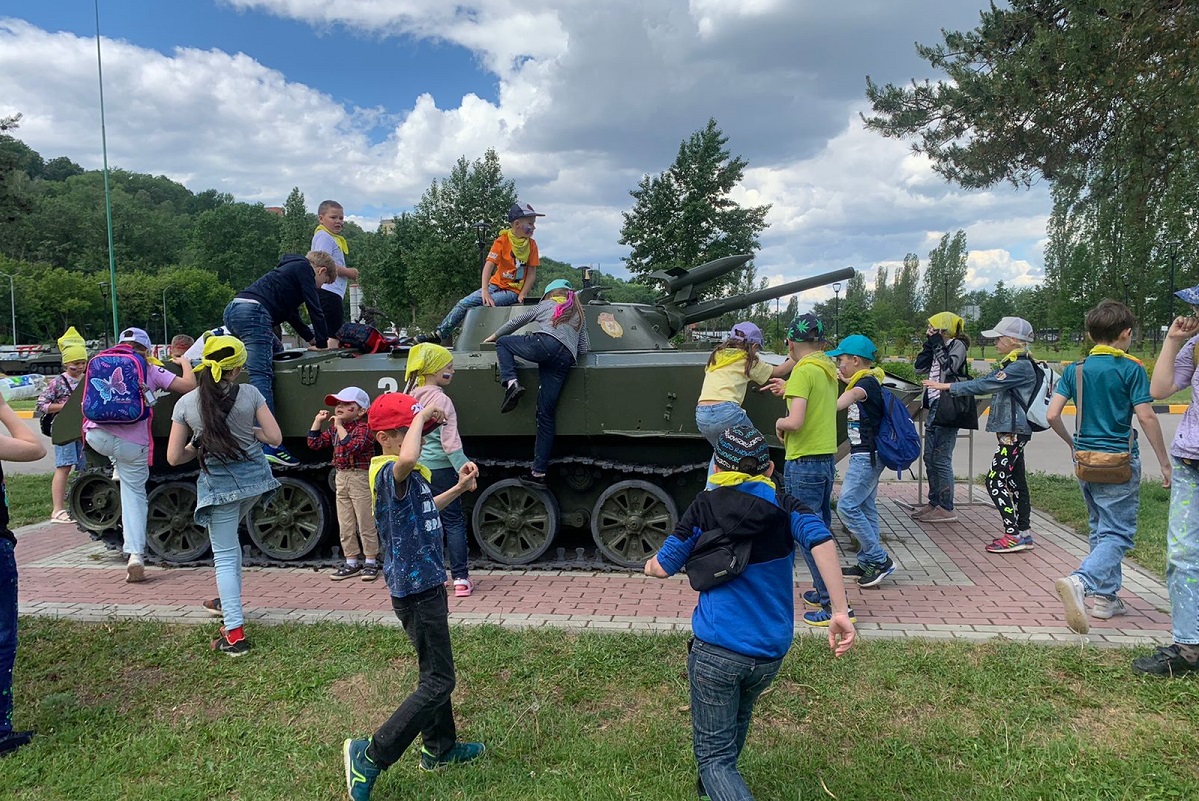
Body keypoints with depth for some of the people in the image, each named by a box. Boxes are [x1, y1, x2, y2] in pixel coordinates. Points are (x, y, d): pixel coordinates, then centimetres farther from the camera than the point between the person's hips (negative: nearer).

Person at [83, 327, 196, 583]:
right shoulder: (150, 370, 6)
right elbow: (189, 385, 0)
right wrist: (185, 362, 18)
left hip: (96, 436, 2)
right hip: (133, 445, -2)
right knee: (134, 496, 8)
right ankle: (136, 555, 2)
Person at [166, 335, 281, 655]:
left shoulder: (186, 403, -6)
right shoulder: (249, 394, -8)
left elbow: (174, 457, -4)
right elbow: (275, 437, -7)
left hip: (218, 484, -2)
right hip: (253, 477, 3)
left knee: (225, 556, 3)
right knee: (228, 539, 28)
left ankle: (235, 633, -1)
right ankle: (228, 601, 40)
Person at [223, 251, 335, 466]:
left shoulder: (290, 268, 34)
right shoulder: (304, 268, 8)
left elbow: (291, 314, 42)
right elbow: (314, 308, 0)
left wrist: (311, 339, 46)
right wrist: (323, 343, 8)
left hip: (232, 310, 10)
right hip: (253, 312, -10)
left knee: (276, 351, 28)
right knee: (261, 376, -17)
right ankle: (269, 444, -24)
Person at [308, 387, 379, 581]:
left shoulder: (364, 428, -13)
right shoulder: (335, 429, 11)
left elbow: (352, 447, -29)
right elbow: (314, 443, 14)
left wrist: (339, 426, -23)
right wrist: (318, 421, 8)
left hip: (360, 478, -8)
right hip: (341, 478, 8)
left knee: (366, 523, 1)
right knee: (345, 525, 12)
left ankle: (371, 562, 12)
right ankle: (352, 562, 21)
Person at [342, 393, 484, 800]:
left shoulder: (410, 476, 8)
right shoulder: (388, 472, -23)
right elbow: (408, 459, -49)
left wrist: (458, 489, 18)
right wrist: (420, 415, -33)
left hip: (426, 584, 10)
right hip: (415, 589, -10)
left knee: (435, 672, 23)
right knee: (437, 682, -3)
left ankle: (440, 748, 40)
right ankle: (370, 756, 6)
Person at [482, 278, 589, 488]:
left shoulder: (547, 304, 27)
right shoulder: (580, 315, 34)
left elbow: (517, 321, 33)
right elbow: (584, 349, 23)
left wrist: (495, 335, 46)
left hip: (544, 344, -4)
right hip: (565, 359, 4)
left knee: (503, 343, 21)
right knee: (546, 414, 3)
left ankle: (511, 382, -6)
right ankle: (539, 472, 0)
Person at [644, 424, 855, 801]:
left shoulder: (705, 508, -1)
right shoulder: (785, 507, 3)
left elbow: (662, 567, 0)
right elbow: (821, 539, -17)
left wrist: (651, 564, 23)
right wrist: (840, 611, -19)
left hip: (715, 648, -4)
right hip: (771, 652, 4)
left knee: (713, 755, 5)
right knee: (738, 714, 33)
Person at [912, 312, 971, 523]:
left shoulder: (957, 345, -4)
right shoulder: (939, 348, 18)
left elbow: (949, 367, -19)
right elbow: (920, 368, 12)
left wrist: (937, 344, -11)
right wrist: (929, 344, 7)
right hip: (934, 407, 9)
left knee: (941, 459, -9)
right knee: (930, 458, 12)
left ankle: (946, 508, -4)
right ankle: (934, 502, 21)